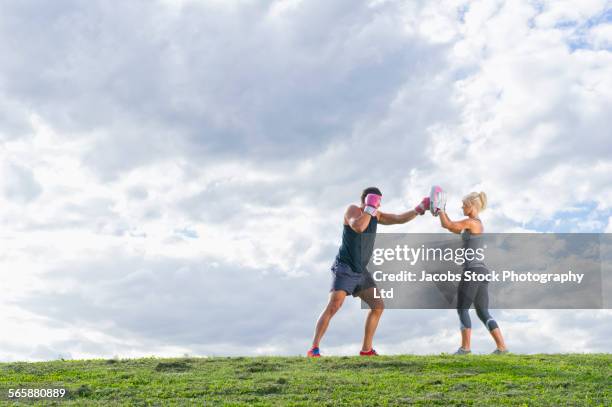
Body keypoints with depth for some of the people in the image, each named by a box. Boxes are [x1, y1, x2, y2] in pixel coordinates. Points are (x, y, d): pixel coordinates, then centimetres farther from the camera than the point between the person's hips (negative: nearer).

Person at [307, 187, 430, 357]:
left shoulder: (375, 215, 11)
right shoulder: (353, 209, -11)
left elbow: (400, 219, 15)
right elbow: (358, 227, -32)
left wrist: (419, 209, 5)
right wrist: (370, 208, -21)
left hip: (360, 271, 8)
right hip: (344, 268, -8)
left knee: (378, 306, 4)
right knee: (334, 305, -23)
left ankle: (366, 349, 12)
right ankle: (314, 349, -21)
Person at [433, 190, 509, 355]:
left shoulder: (471, 222, -9)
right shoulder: (477, 224, 20)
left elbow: (447, 225, -7)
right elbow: (453, 228, 30)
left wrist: (440, 208, 8)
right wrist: (442, 211, 28)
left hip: (473, 271, -9)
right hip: (482, 271, 9)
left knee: (462, 309, 2)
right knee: (483, 313, 9)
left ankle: (465, 347, 0)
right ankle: (501, 346, 1)